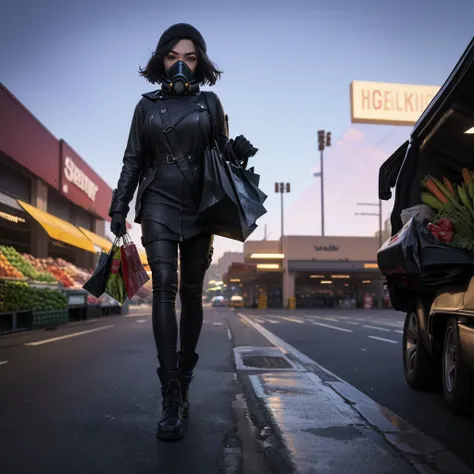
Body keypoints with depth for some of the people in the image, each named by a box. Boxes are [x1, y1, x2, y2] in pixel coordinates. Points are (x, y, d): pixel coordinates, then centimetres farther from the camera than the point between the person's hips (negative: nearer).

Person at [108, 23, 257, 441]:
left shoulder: (209, 103, 9)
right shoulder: (147, 105, 11)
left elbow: (222, 153, 11)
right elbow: (133, 161, 12)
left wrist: (239, 150, -11)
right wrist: (119, 207, 5)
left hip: (198, 208, 1)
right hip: (158, 206, 0)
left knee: (191, 294, 4)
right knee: (164, 289, -14)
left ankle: (184, 379, 22)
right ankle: (172, 398, -15)